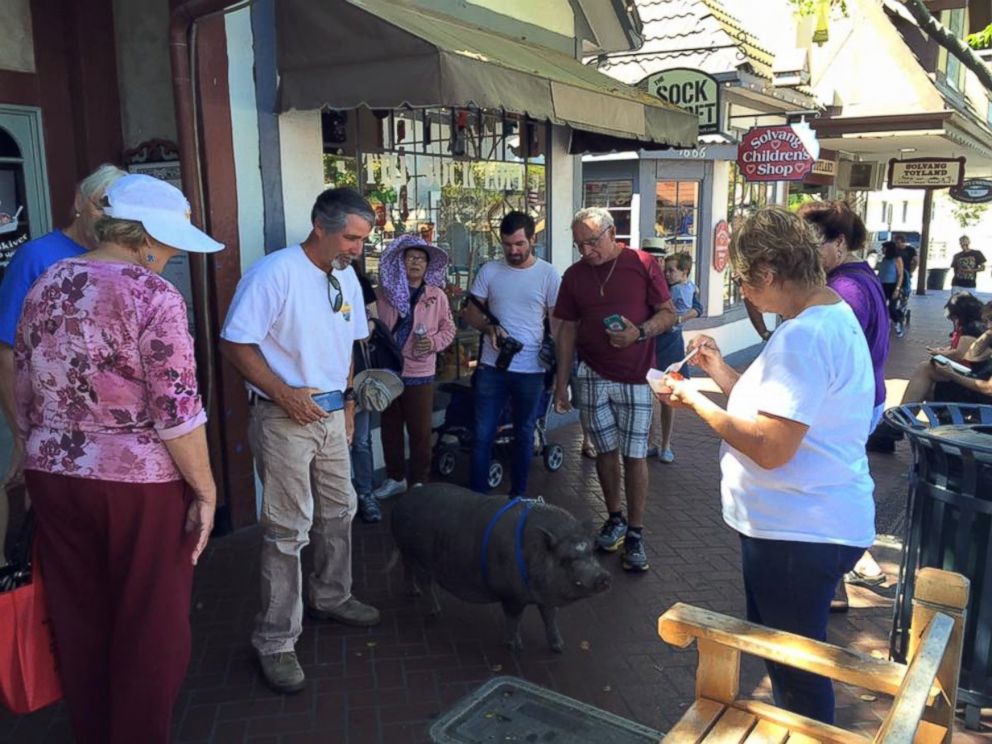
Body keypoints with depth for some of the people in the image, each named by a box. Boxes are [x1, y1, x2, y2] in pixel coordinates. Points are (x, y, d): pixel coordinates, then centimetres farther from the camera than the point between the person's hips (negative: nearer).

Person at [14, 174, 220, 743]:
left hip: (54, 476, 7)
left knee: (80, 621, 20)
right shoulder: (153, 295, -16)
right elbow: (177, 411, -19)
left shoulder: (45, 285, 6)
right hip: (139, 483, -7)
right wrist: (205, 489, -11)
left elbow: (25, 394, 12)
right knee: (150, 626, 10)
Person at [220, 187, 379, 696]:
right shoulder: (275, 273, -17)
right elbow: (235, 343, -18)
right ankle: (275, 642, 12)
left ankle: (330, 598, 40)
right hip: (285, 418, -8)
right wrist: (284, 393, -22)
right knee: (288, 529, -2)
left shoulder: (347, 279, 7)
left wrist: (347, 398, 15)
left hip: (331, 414, 8)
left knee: (339, 511, 19)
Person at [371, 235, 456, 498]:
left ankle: (419, 482, 21)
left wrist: (434, 342, -13)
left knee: (420, 432, 5)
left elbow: (449, 328, 4)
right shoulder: (383, 293, -2)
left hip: (419, 374, -1)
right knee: (390, 429, 14)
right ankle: (395, 478, 31)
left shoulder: (437, 296, -3)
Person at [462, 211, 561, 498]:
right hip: (491, 367, 2)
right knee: (482, 435, 6)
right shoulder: (489, 271, 1)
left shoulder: (548, 275, -4)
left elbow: (558, 323, -2)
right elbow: (470, 312, 6)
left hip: (530, 370, -1)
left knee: (524, 435, 14)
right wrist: (489, 327, -15)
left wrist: (565, 366, -7)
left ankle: (518, 496, 29)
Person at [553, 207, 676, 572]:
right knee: (606, 451, 9)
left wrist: (640, 332, -21)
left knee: (634, 455, 0)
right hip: (593, 377, 3)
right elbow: (568, 330, 8)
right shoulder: (574, 275, 4)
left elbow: (669, 314, -1)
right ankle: (615, 519, 28)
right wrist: (561, 385, 7)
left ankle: (635, 533, 12)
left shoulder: (642, 265, -5)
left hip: (636, 377, -3)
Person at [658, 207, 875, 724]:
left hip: (798, 534, -11)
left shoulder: (802, 337, -26)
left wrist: (696, 402, -20)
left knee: (794, 666, 8)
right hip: (810, 522, 11)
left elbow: (770, 447, -31)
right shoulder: (833, 315, 9)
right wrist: (721, 373, 7)